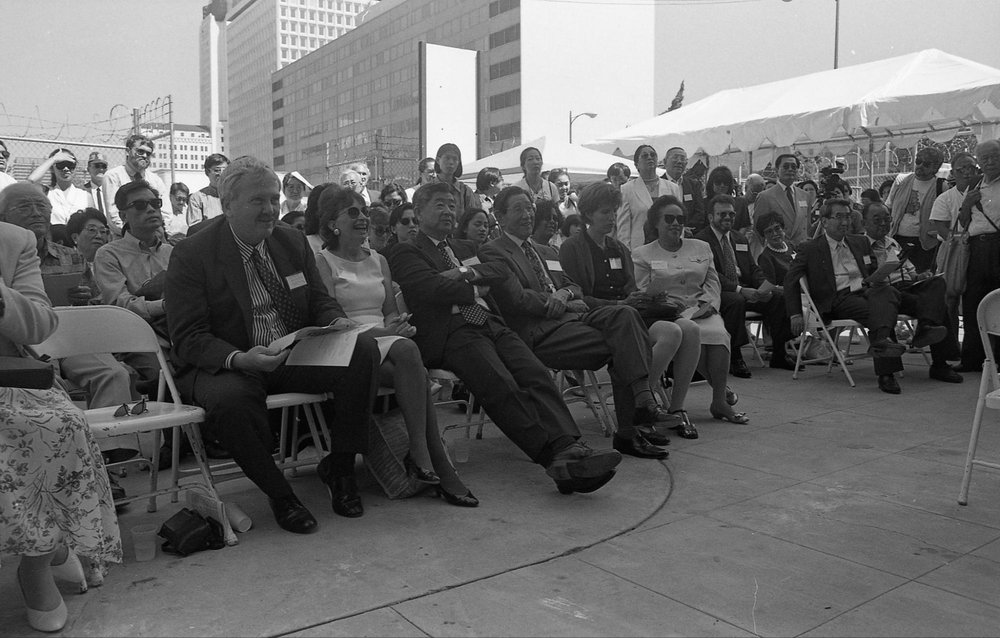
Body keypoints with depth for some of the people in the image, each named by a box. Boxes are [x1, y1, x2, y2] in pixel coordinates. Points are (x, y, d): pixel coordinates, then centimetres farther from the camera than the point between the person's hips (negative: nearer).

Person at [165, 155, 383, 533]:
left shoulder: (293, 241, 9)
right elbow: (188, 339, -12)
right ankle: (279, 494, -13)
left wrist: (337, 322, -10)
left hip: (296, 356, 5)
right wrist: (239, 359, -32)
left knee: (363, 351, -19)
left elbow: (319, 301, 16)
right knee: (230, 398, -39)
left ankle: (339, 466, -5)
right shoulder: (191, 255, -7)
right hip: (226, 367, -4)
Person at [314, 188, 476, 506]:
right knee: (412, 363, -33)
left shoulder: (379, 260, 22)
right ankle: (438, 466, -31)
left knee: (405, 349, -33)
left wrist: (396, 324, -5)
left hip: (386, 339, 5)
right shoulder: (322, 261, 3)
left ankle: (419, 456, -33)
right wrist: (381, 331, -17)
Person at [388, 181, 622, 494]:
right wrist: (477, 290, 4)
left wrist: (469, 273, -3)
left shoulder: (463, 248, 32)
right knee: (501, 386, -29)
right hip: (453, 333, -6)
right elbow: (435, 288, -9)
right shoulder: (406, 253, 10)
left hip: (491, 324, 6)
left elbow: (502, 271, 15)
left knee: (536, 374, -21)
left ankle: (568, 448, -35)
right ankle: (554, 457, -34)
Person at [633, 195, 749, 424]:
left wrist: (708, 303, -3)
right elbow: (641, 295, 2)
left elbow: (713, 283, 17)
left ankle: (719, 401, -24)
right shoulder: (642, 255, 10)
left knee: (718, 333, -30)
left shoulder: (701, 248, 21)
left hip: (702, 311, 3)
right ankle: (722, 391, -17)